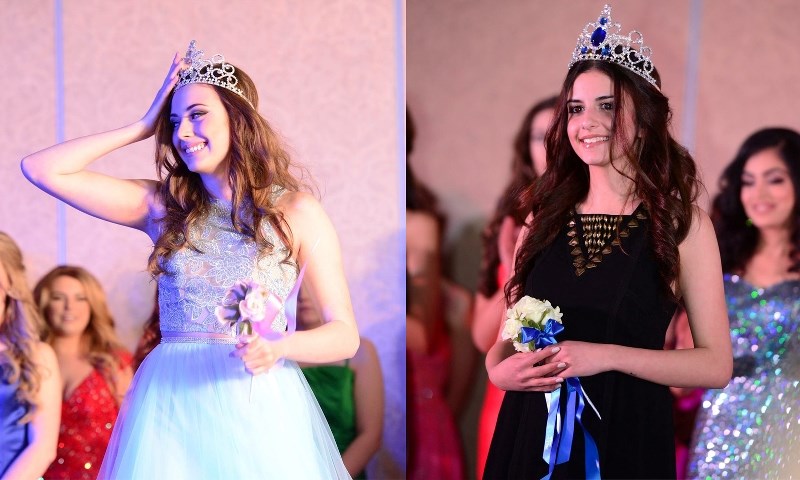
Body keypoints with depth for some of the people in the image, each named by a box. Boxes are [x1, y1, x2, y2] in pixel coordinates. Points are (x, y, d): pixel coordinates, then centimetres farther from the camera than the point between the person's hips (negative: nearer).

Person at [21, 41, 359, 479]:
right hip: (171, 403, 2)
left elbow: (345, 335, -1)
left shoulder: (297, 211, 1)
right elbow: (41, 169, 3)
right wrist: (143, 127, 6)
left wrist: (278, 347, -21)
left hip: (259, 404, -2)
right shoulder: (163, 206, 7)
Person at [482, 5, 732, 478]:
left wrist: (609, 356, -17)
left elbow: (716, 365, -7)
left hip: (627, 437, -3)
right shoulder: (544, 218, 6)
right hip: (533, 434, 3)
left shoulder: (682, 222, -4)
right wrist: (499, 368, -10)